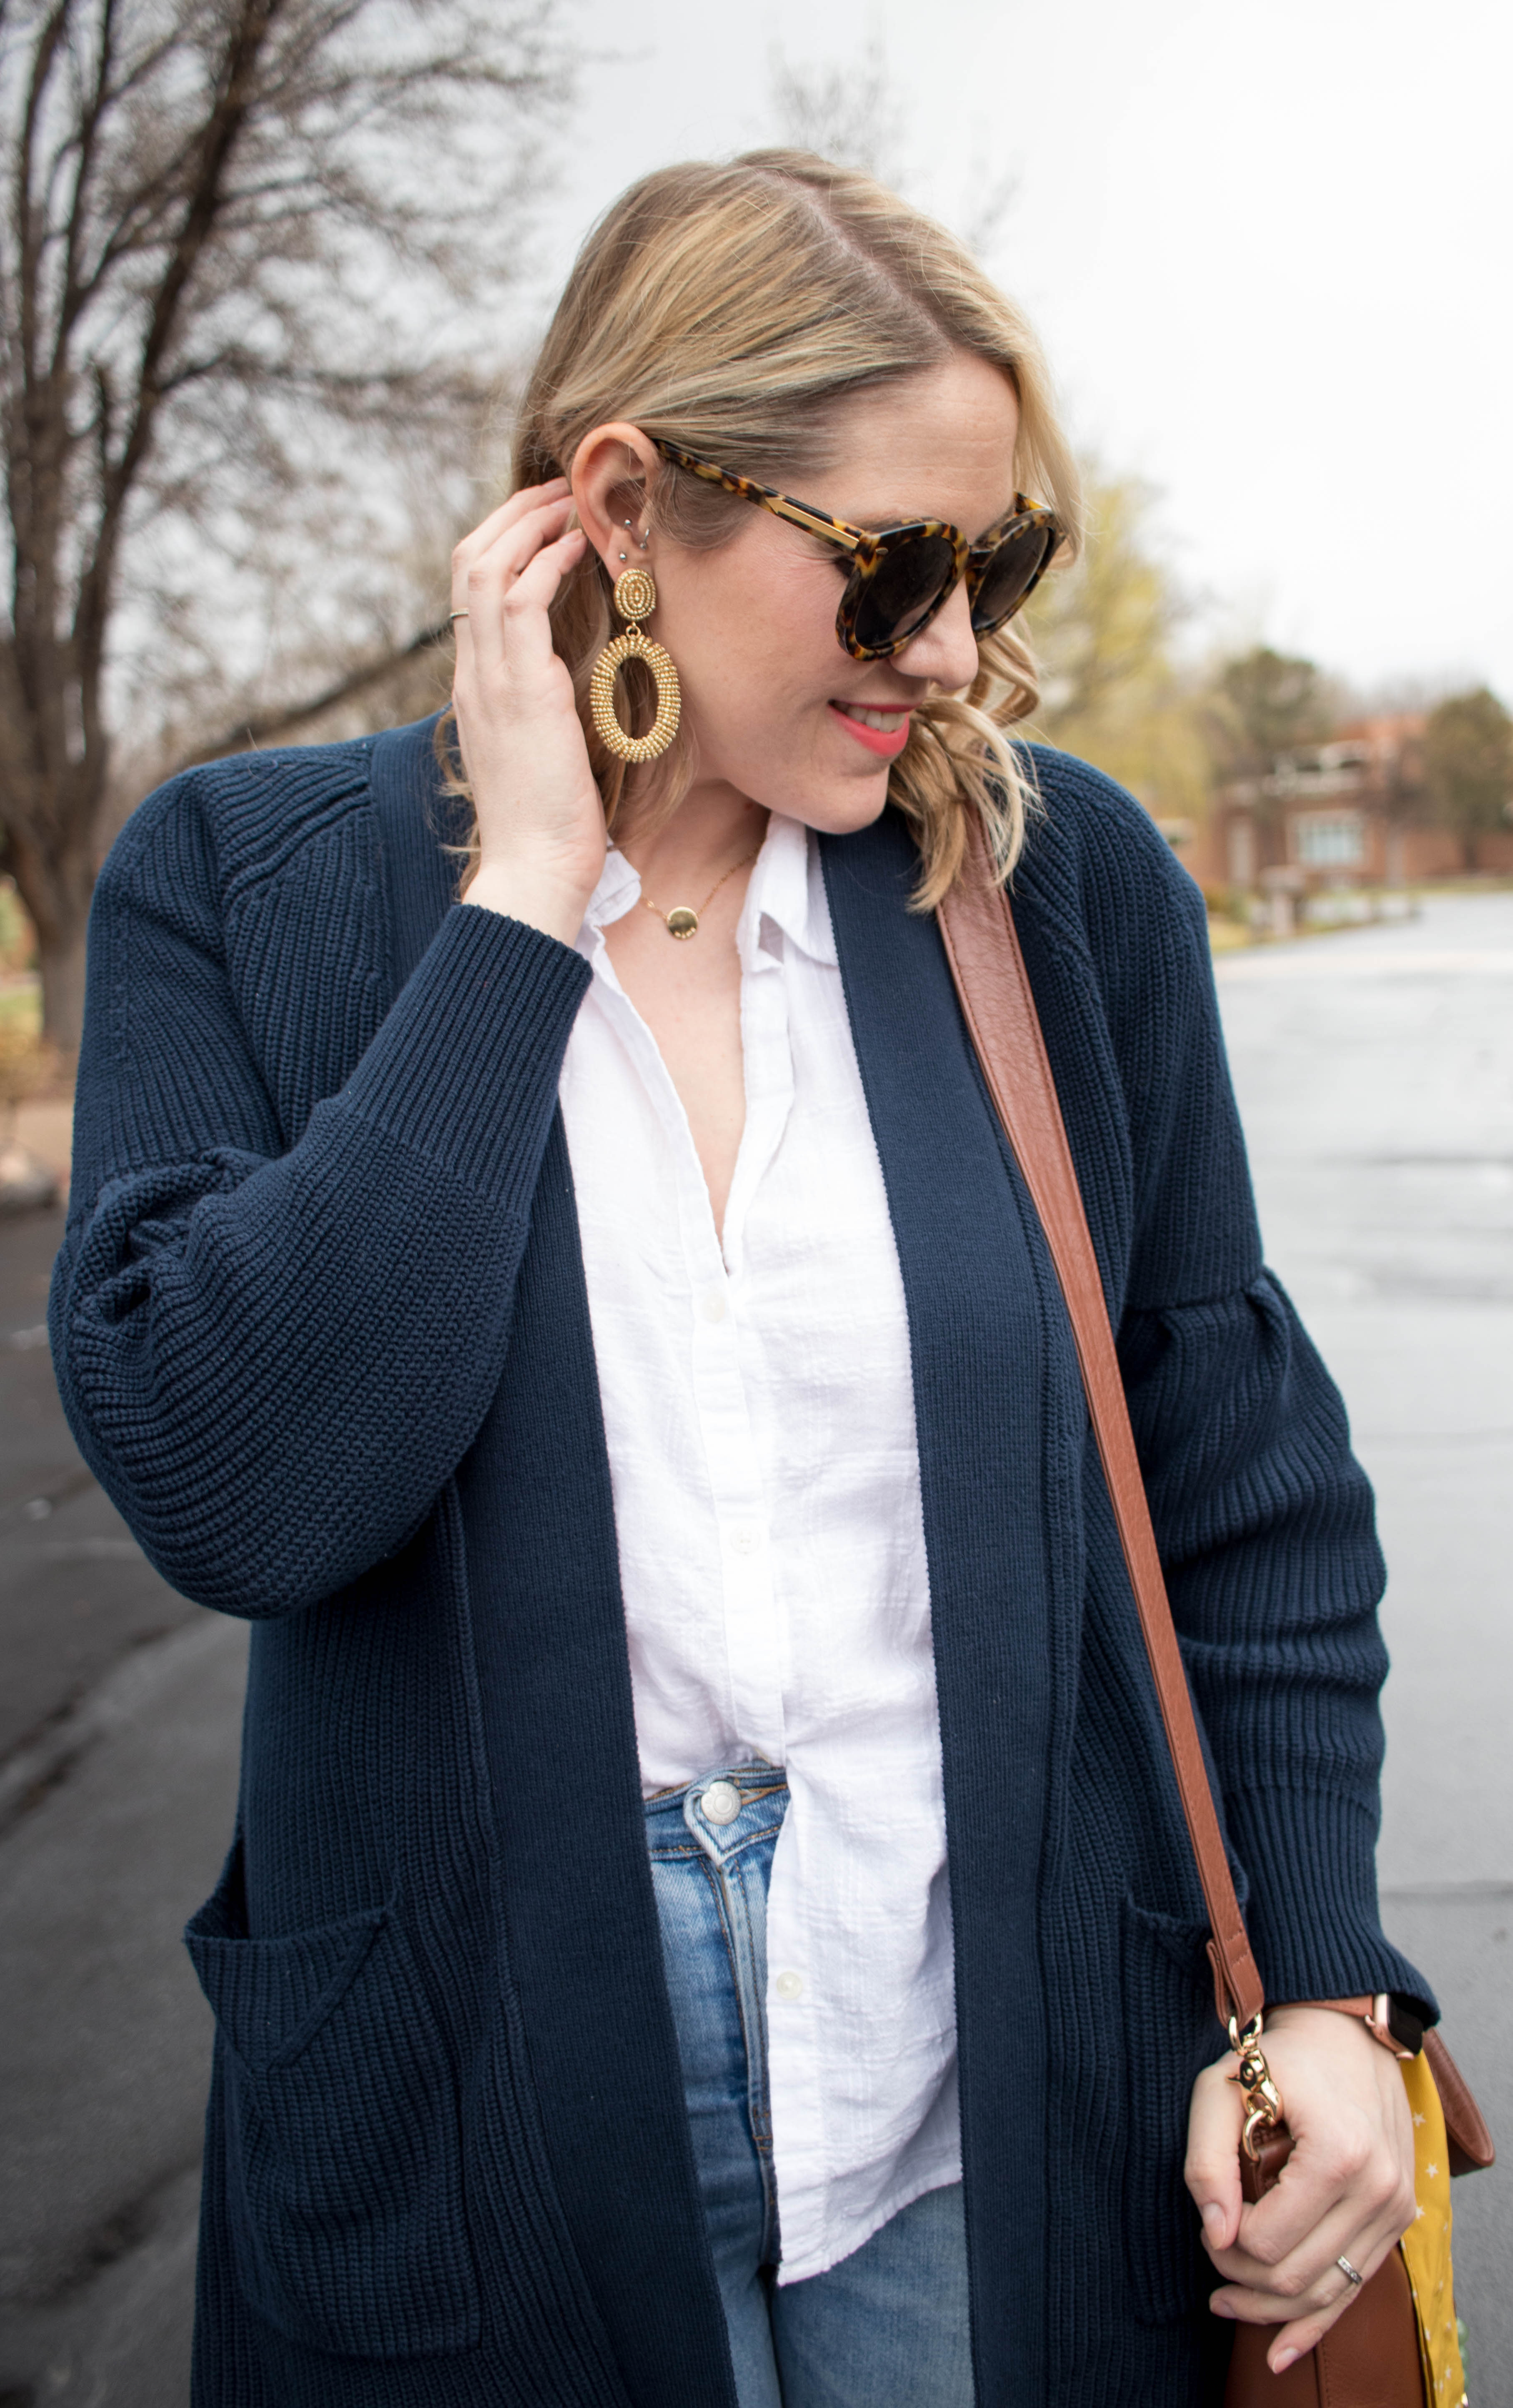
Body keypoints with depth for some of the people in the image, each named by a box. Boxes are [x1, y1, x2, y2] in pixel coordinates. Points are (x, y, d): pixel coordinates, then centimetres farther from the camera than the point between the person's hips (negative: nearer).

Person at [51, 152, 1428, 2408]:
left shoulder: (1070, 874, -2)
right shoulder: (246, 883, -7)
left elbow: (1244, 1483, 4)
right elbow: (230, 1485, -22)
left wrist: (1326, 1986, -2)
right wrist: (521, 897, -19)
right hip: (494, 2117, -1)